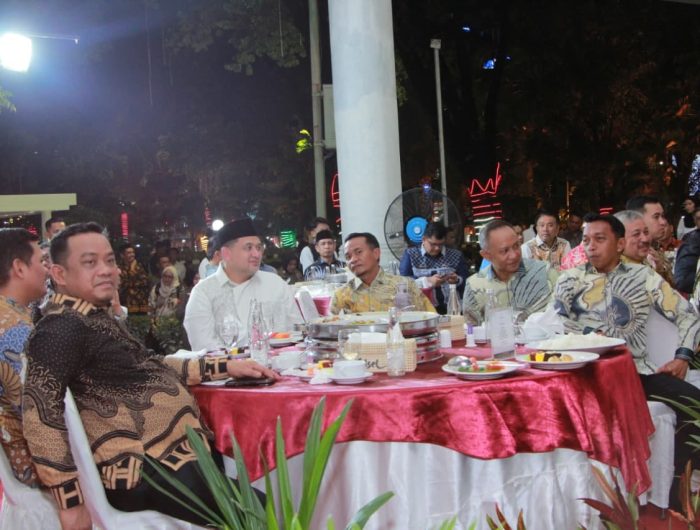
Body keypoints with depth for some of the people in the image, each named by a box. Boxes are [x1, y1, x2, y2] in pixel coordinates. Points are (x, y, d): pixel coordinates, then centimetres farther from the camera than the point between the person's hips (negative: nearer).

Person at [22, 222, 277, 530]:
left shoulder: (97, 318, 17)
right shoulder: (64, 327, -14)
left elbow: (148, 368, 24)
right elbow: (40, 409, -25)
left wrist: (225, 367, 19)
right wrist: (70, 501, -27)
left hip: (177, 449, 10)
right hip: (144, 471, -10)